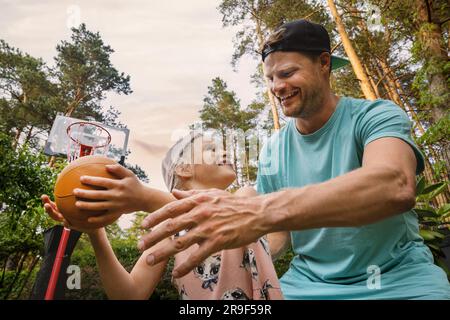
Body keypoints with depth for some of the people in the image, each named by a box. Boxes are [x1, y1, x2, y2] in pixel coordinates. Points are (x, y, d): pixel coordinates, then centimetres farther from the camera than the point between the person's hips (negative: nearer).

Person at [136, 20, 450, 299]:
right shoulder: (272, 152, 1)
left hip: (398, 276, -1)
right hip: (309, 281, 2)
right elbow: (273, 238, 5)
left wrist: (263, 210, -44)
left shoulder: (377, 115, -10)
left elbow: (396, 186, -32)